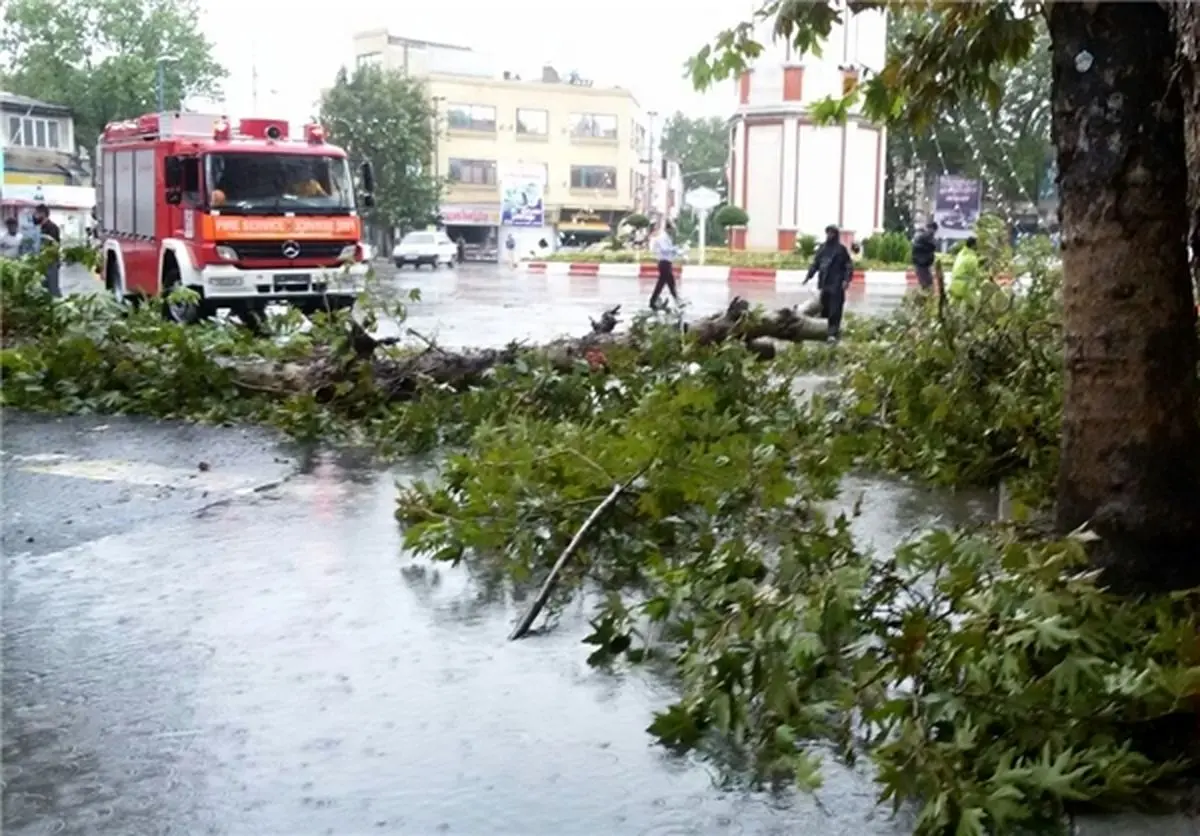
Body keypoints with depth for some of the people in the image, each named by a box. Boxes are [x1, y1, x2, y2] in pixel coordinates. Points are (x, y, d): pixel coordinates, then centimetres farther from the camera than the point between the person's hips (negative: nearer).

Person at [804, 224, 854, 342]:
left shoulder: (841, 249, -1)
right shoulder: (822, 248, 14)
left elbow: (849, 266, -4)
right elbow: (815, 263, 17)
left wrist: (846, 280, -16)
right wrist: (809, 276, 5)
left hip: (836, 285, -6)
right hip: (824, 284, 6)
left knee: (835, 311, -10)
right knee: (824, 310, 9)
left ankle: (833, 333, -12)